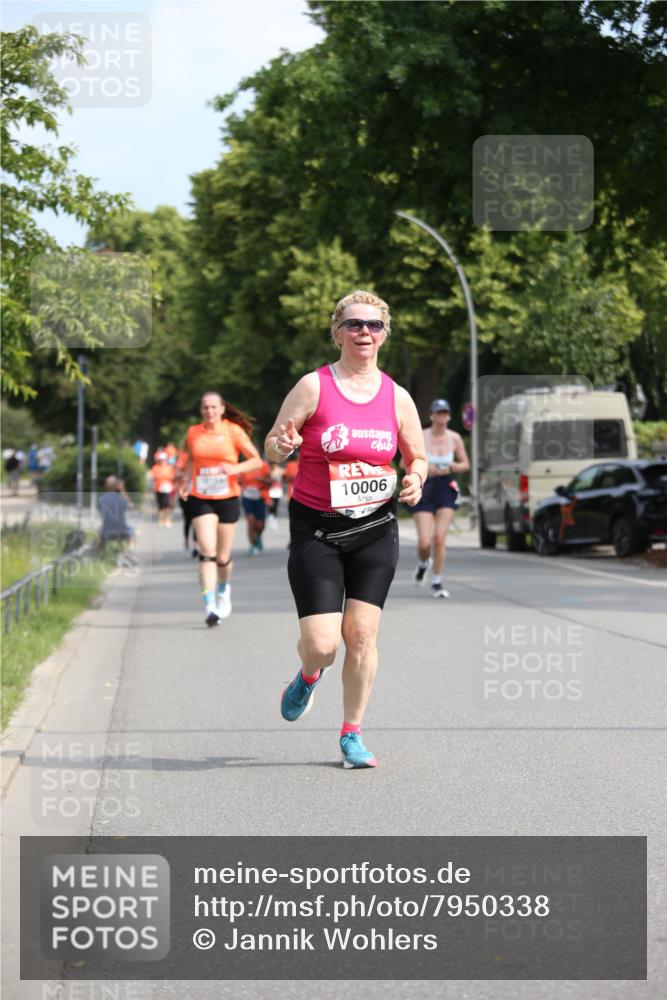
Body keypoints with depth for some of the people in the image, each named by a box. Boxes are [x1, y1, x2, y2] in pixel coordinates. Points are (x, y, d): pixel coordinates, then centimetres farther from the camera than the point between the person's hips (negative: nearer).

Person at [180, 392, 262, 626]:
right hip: (200, 499, 0)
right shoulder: (193, 433, 4)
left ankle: (223, 589, 40)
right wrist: (186, 481, 5)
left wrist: (235, 468, -18)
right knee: (207, 552, -16)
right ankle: (210, 606, -19)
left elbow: (256, 460, -1)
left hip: (227, 499, 0)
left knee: (223, 557, 8)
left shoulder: (233, 431, -3)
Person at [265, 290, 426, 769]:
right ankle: (308, 677, 28)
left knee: (361, 634, -1)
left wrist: (415, 479, -8)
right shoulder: (313, 387, -5)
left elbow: (418, 457, 15)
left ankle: (352, 734, 14)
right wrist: (281, 447, -25)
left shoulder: (397, 397, 3)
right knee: (322, 643, -9)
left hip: (375, 530, 2)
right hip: (316, 530, -2)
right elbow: (272, 447, -1)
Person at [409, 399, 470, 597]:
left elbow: (465, 464, 11)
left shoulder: (455, 438, 1)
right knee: (424, 542, -8)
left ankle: (437, 583, 5)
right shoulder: (420, 437, -6)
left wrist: (453, 467, -11)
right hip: (424, 489, -1)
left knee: (439, 538, -8)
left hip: (446, 490, 1)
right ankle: (423, 563, 29)